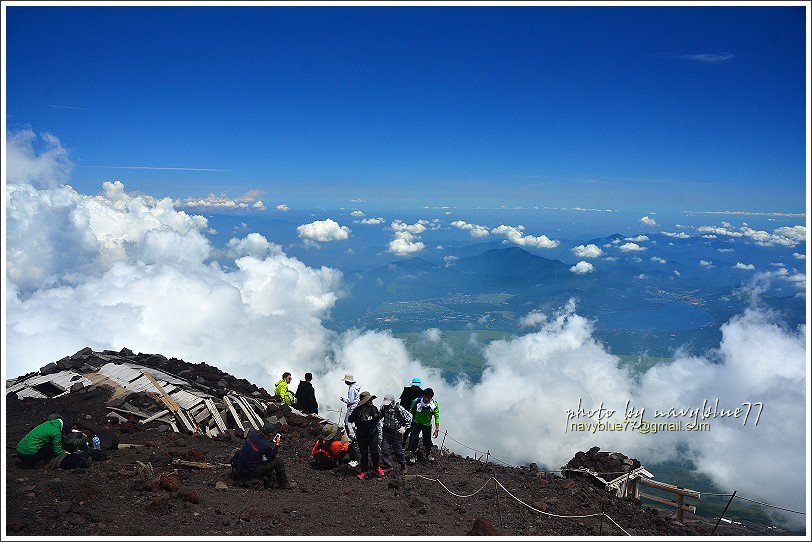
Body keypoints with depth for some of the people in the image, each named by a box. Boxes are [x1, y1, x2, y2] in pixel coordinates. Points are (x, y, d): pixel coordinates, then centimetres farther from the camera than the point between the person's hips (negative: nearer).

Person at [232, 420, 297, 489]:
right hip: (250, 472, -7)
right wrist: (277, 445, 0)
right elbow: (271, 458, -4)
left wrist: (270, 440, 11)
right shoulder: (266, 446, -24)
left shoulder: (252, 433, -8)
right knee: (278, 461, -6)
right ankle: (283, 484, 11)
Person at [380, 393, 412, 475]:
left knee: (398, 450, 9)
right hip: (386, 431, 4)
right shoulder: (383, 407, -9)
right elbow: (379, 416, 12)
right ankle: (388, 466, 19)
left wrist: (404, 427, -10)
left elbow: (409, 417, -10)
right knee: (384, 450, 0)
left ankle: (403, 466, 31)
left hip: (396, 432, -4)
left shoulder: (399, 409, -22)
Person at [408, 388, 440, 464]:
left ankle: (428, 454, 38)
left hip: (427, 425, 1)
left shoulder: (434, 405, -22)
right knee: (414, 438, -9)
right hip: (417, 423, -1)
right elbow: (411, 412, -5)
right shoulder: (417, 401, -22)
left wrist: (437, 430, -17)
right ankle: (413, 455, 10)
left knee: (427, 440, 12)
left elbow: (437, 417, -16)